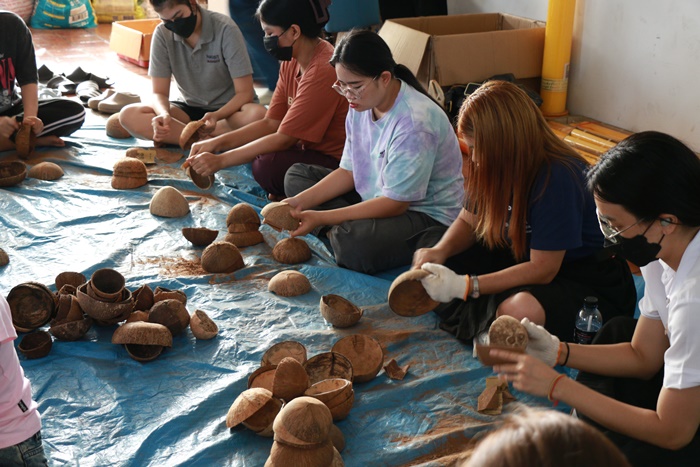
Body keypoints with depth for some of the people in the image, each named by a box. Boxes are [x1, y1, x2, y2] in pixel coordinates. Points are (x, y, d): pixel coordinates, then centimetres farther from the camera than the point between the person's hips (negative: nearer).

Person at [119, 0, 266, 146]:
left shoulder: (225, 29, -19)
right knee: (129, 115, -21)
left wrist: (217, 116, -37)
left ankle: (172, 137, -22)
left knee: (257, 115, -38)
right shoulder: (162, 34, -10)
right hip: (190, 109, 3)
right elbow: (159, 93, -7)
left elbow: (245, 92, -18)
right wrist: (164, 114, -31)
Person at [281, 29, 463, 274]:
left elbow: (395, 203, -24)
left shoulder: (414, 123, -28)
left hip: (428, 216, -9)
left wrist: (321, 218, -25)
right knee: (297, 175, 8)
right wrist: (300, 203, -7)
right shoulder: (362, 106, -2)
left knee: (353, 244, -38)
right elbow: (348, 172, 7)